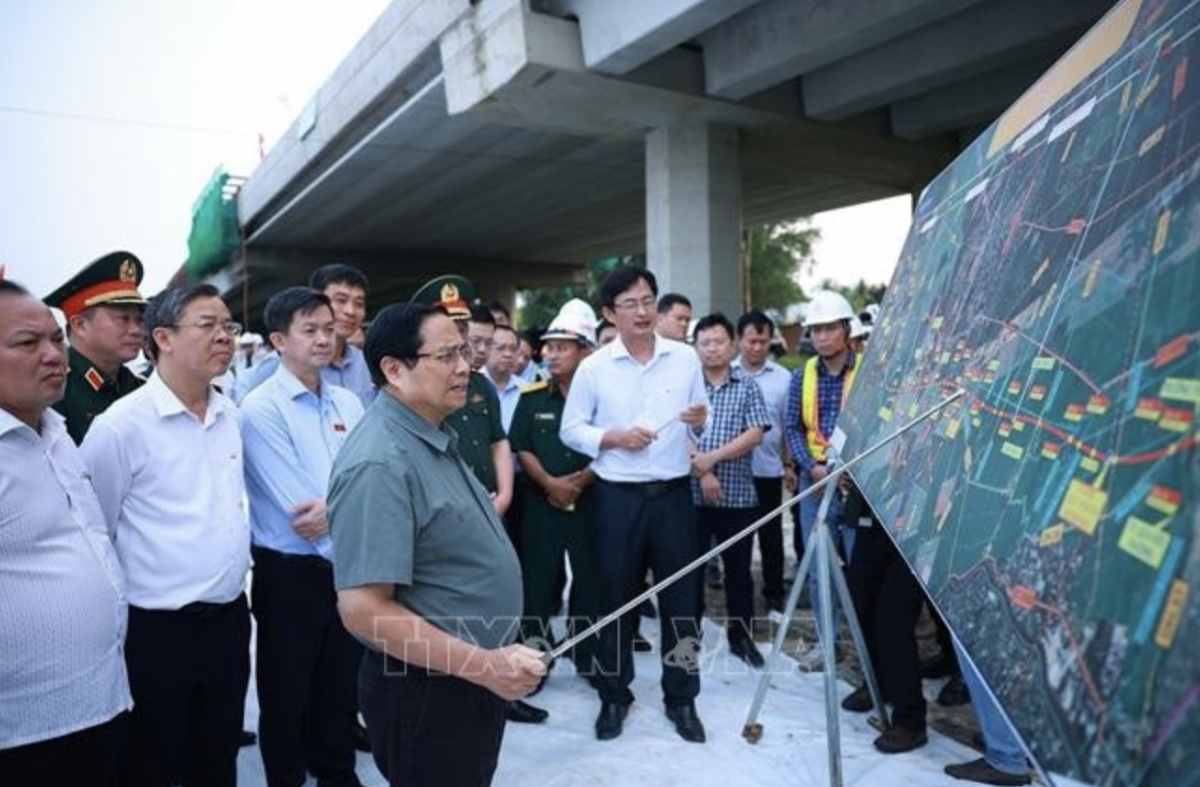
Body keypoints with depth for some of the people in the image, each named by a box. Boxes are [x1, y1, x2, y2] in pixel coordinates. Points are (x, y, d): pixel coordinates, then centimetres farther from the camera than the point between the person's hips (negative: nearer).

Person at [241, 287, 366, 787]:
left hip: (348, 567, 5)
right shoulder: (261, 408, -13)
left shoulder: (348, 403, 5)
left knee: (342, 684, 20)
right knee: (287, 693, 13)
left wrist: (334, 509, -19)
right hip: (290, 572, -5)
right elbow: (298, 507, -19)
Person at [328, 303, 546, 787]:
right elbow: (364, 609, -28)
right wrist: (484, 665, -25)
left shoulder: (435, 438, 6)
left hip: (468, 681, 9)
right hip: (426, 691, -9)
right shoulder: (381, 463, -24)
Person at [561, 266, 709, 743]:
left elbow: (701, 425, 10)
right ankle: (614, 696, 27)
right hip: (617, 497, -1)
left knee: (681, 595, 9)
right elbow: (570, 430, 0)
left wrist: (700, 422, -13)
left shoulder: (686, 358, 3)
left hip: (673, 494, 2)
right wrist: (614, 438, -15)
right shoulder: (593, 367, -2)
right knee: (616, 597, 10)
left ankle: (681, 697, 26)